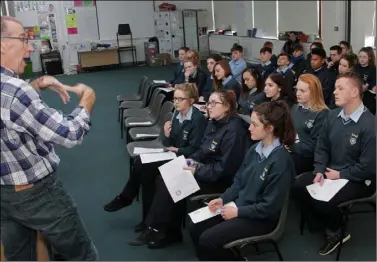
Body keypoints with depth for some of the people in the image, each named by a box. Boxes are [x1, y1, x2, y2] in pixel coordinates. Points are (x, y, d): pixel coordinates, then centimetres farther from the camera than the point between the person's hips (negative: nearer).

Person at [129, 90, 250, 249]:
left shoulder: (234, 130, -21)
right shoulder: (214, 123, 8)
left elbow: (225, 169, -24)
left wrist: (197, 170, -20)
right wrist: (191, 160, -3)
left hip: (220, 180, -9)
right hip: (205, 170, 9)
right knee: (164, 180, -6)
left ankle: (156, 230, -1)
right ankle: (168, 231, -1)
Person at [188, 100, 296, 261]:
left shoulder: (281, 161, -23)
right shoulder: (255, 149, 1)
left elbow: (270, 207, -21)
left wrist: (238, 211, -17)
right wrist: (223, 199, -2)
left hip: (260, 218, -8)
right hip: (238, 206, 8)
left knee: (208, 239, -18)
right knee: (194, 227, -1)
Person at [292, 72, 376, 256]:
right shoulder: (333, 116, 0)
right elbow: (322, 147, 6)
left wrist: (340, 175, -14)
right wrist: (320, 171, -9)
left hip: (358, 180, -7)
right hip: (330, 171, 7)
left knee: (322, 200, -26)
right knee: (298, 187, -11)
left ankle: (337, 229, 10)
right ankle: (326, 229, 6)